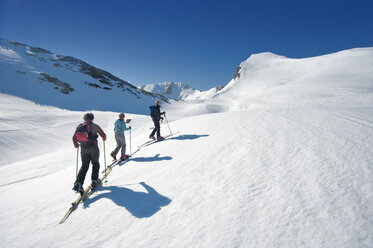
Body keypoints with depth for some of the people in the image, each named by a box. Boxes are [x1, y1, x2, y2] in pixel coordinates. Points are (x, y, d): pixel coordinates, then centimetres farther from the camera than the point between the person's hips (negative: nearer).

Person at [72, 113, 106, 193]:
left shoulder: (79, 127, 7)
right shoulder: (94, 126, -5)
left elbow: (74, 138, 9)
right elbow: (103, 135, -3)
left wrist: (76, 145, 27)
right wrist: (104, 138, 20)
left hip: (83, 148, 3)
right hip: (93, 147, -3)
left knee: (84, 166, 9)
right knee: (95, 164, 17)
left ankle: (78, 183, -6)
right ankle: (94, 180, 16)